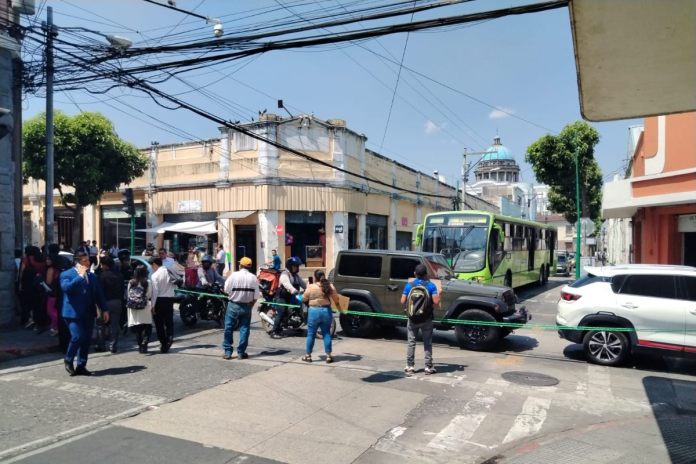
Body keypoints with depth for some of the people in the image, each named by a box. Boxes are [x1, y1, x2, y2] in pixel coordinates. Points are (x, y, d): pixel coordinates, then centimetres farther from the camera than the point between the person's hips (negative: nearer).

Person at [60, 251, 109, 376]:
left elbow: (99, 294, 15)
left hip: (89, 314, 6)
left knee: (86, 340, 5)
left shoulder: (92, 276, 15)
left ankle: (81, 366, 15)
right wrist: (80, 276, -20)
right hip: (73, 313, -5)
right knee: (77, 337, -16)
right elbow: (66, 287, -22)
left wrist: (104, 309, 8)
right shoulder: (66, 274, -1)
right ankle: (68, 360, 9)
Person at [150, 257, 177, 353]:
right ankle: (170, 337, -10)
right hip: (170, 299, 5)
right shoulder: (170, 272, 3)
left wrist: (153, 305, -11)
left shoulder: (155, 275, -12)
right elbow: (175, 286, 7)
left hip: (160, 300, -5)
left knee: (159, 323, 8)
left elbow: (155, 291, -14)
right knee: (169, 321, 12)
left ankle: (163, 343, 11)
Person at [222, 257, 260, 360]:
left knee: (228, 328, 9)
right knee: (244, 329, 8)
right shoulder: (253, 278, -4)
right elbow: (256, 295, -3)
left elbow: (226, 290, -7)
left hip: (233, 305, -1)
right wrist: (251, 304, 11)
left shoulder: (234, 275, -10)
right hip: (246, 306, 2)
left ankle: (227, 351, 11)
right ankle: (241, 352, 11)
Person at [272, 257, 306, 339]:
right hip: (282, 298, -8)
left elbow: (303, 283, 11)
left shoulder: (296, 275, 16)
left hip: (290, 298, 8)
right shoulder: (285, 275, -13)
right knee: (281, 314, -14)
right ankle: (274, 332, -11)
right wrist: (296, 292, -44)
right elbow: (288, 285, -30)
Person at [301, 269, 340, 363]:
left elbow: (304, 299, 1)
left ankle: (308, 356, 16)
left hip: (314, 311, -3)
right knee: (326, 334, 11)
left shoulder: (311, 287, -8)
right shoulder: (330, 287, -1)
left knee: (311, 334, 9)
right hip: (327, 311, 3)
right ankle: (328, 356, 12)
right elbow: (336, 300, 3)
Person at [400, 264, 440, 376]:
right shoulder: (431, 285, -7)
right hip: (427, 319, -1)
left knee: (411, 342, 8)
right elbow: (436, 302, -13)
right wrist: (438, 296, 9)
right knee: (427, 343, 8)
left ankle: (410, 367, 10)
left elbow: (403, 301, -4)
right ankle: (428, 367, 11)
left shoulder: (409, 285, -3)